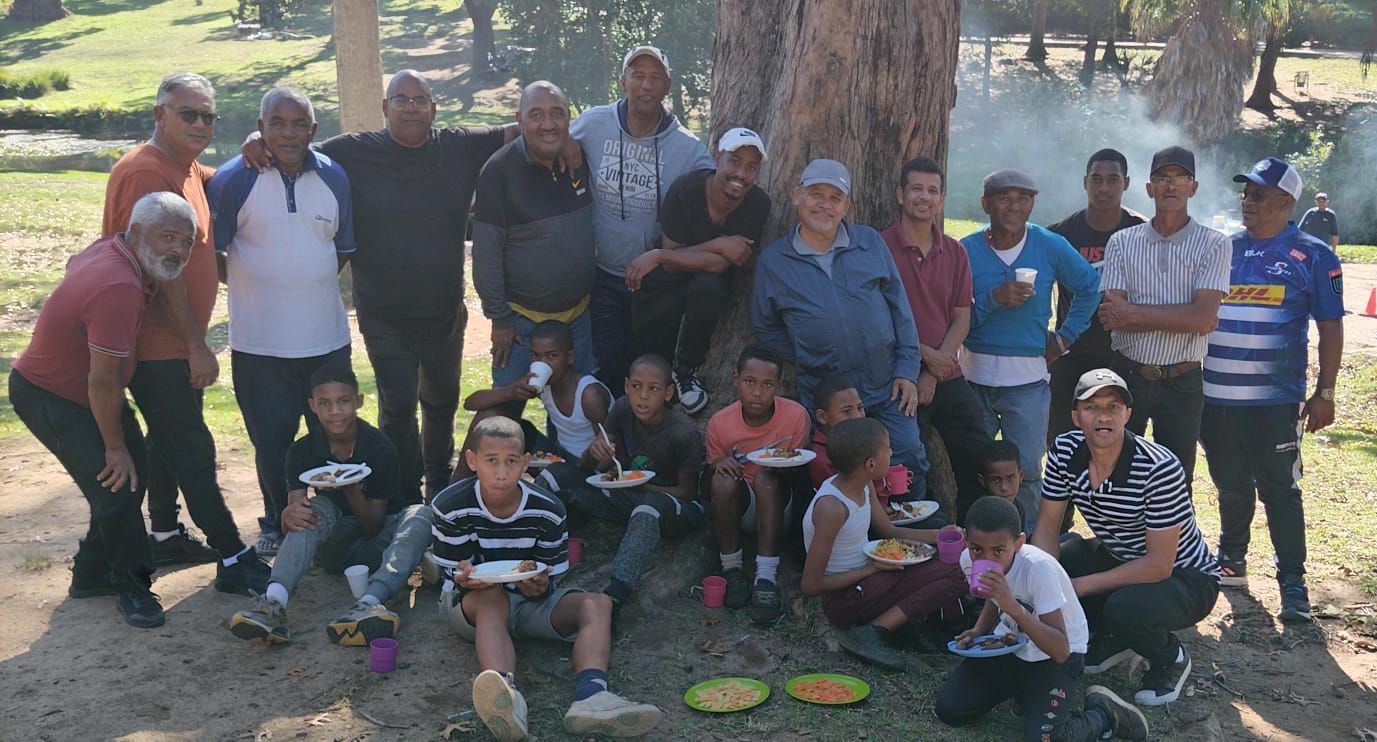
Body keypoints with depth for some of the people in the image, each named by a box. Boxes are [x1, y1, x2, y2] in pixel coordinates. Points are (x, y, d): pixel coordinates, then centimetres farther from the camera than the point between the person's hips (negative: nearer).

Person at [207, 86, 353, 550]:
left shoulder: (334, 176, 3)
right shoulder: (233, 179, -7)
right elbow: (212, 252, -3)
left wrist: (311, 282, 6)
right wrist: (253, 286, -1)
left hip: (327, 337, 3)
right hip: (259, 342, -3)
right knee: (272, 442, 8)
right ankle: (279, 525, 28)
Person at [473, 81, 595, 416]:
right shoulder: (500, 170, -16)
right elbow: (486, 252, -14)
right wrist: (499, 319, -12)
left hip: (579, 312, 5)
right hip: (521, 316, -4)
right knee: (507, 408, 6)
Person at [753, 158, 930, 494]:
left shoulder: (870, 242, 5)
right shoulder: (772, 260, 1)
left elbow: (899, 306, 6)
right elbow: (765, 328, 8)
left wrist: (907, 369, 0)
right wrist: (804, 362, -1)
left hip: (887, 389, 1)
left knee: (909, 460, 0)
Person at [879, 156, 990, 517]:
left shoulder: (954, 253, 10)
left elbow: (961, 318, 7)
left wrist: (933, 375, -6)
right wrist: (925, 355, -12)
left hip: (947, 379, 5)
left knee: (981, 463, 5)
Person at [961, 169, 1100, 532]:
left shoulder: (1051, 246, -1)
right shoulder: (966, 250, -2)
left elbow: (1090, 287, 12)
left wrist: (1065, 336, 7)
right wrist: (993, 300, -21)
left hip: (1027, 379, 0)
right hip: (974, 376, 1)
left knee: (1027, 471, 4)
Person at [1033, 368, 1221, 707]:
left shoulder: (1160, 467, -30)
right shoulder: (1065, 451, -13)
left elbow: (1159, 565, -28)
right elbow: (1047, 528, -6)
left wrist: (1079, 586, -26)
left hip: (1185, 576, -6)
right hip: (1117, 559, 6)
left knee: (1123, 609, -35)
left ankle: (1172, 659, 2)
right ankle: (1111, 640, 12)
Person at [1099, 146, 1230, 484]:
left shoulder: (1213, 245, -2)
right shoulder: (1122, 242, 2)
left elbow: (1202, 316, -15)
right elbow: (1110, 317, -9)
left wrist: (1132, 312, -16)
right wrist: (1180, 319, -15)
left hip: (1182, 381, -1)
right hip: (1127, 375, 1)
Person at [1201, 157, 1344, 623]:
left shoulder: (1311, 256, 0)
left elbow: (1330, 328, 1)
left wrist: (1325, 393, -4)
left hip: (1274, 400, -4)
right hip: (1213, 397, 4)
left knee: (1279, 492, -1)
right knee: (1231, 487, 16)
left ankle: (1293, 584, 8)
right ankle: (1231, 563, 31)